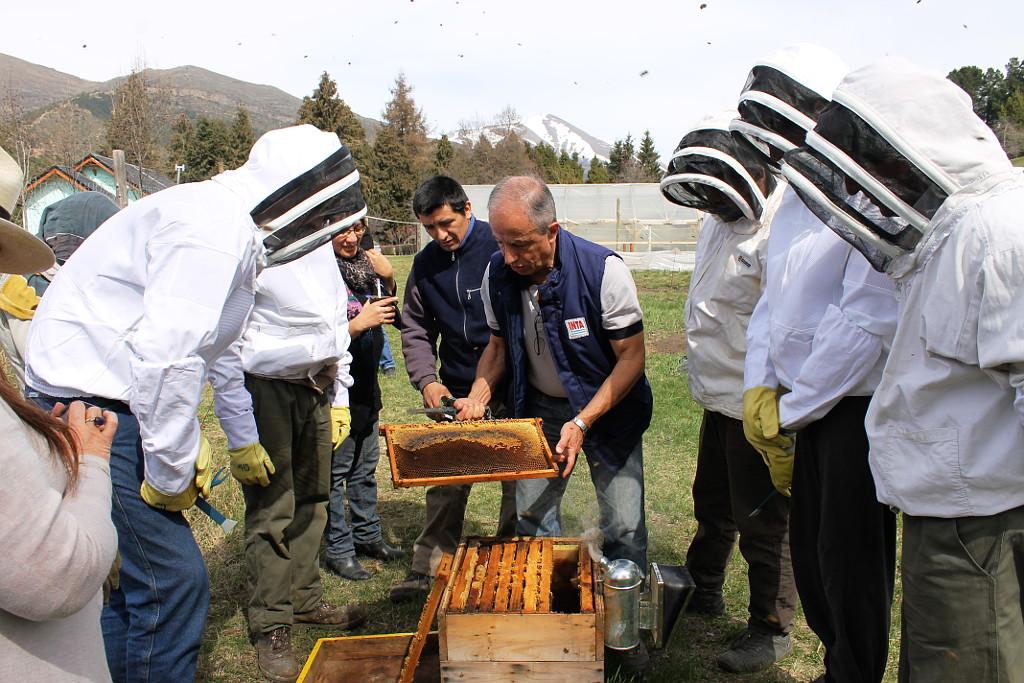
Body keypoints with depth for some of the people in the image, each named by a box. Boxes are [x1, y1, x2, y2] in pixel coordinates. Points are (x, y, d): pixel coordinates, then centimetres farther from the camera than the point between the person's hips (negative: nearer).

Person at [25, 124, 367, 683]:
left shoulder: (231, 227, 15)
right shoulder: (215, 228, -19)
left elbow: (204, 345, 23)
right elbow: (165, 355, -27)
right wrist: (171, 472, -16)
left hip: (101, 401, 10)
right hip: (91, 402, -10)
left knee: (131, 582, 17)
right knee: (173, 581, -6)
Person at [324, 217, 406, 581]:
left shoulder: (366, 262, 3)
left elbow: (393, 317, 11)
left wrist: (388, 282, -4)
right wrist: (359, 324, -31)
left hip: (366, 386, 8)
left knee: (366, 467, 19)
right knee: (335, 472, 4)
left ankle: (367, 535, 33)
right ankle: (338, 548, 17)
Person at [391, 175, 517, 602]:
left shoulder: (501, 247, -10)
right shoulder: (425, 264, 5)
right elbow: (416, 330, 12)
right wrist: (427, 380, -5)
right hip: (454, 391, 4)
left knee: (517, 480, 7)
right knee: (445, 483, 8)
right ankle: (429, 567, 20)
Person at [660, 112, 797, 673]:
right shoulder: (719, 218, 7)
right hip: (720, 397, 10)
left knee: (762, 521, 5)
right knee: (711, 502, 24)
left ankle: (771, 631, 23)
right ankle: (703, 592, 44)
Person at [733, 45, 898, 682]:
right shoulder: (796, 200, 11)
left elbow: (867, 323, -23)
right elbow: (770, 302, 14)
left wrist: (790, 411, -14)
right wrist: (759, 390, 1)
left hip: (857, 408, -8)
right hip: (809, 408, 9)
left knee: (849, 558, 4)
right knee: (809, 551, 18)